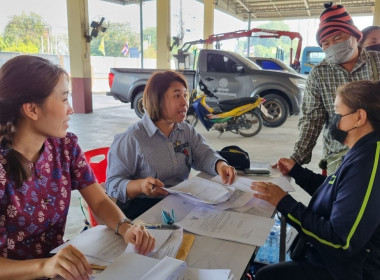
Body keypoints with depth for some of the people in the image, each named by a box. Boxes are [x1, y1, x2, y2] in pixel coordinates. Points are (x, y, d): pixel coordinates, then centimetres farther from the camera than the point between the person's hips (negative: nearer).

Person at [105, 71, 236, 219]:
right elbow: (113, 185, -10)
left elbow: (204, 154, 2)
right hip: (143, 208, -6)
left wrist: (220, 165, -21)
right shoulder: (131, 139, -9)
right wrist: (140, 185, -31)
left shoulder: (187, 131, 13)